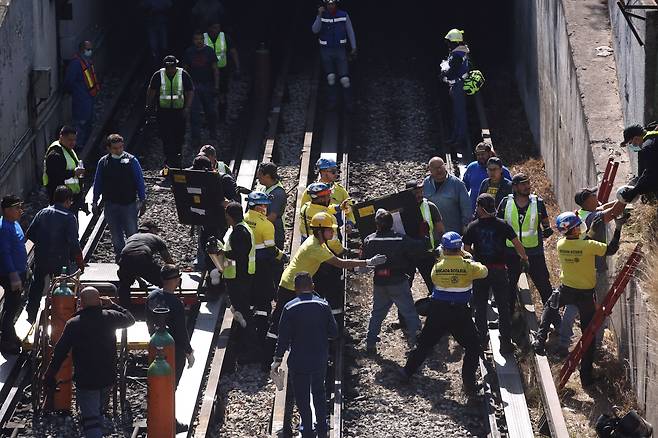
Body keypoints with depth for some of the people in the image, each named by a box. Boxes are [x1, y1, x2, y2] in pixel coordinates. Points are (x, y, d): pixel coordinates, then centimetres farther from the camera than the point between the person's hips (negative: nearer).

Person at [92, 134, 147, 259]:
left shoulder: (131, 160, -4)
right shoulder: (103, 162, 2)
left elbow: (140, 182, 0)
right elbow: (97, 183, 10)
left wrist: (142, 201, -3)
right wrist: (95, 202, 10)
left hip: (129, 204, -2)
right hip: (111, 205, 2)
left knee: (132, 234, -3)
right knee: (115, 236, 10)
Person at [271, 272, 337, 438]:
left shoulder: (290, 308, -15)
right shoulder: (323, 305, -8)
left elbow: (283, 337, -12)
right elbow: (333, 332, -3)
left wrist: (277, 359, -3)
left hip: (298, 361, -3)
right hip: (320, 359, 3)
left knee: (302, 396, 12)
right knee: (319, 393, 21)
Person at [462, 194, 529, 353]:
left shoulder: (472, 227, -5)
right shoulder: (502, 225, -5)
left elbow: (466, 250, -4)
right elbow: (517, 243, -4)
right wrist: (524, 258, 12)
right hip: (499, 269, 0)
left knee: (480, 307, 14)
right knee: (503, 307, 7)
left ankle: (482, 338, 16)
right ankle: (505, 342, 5)